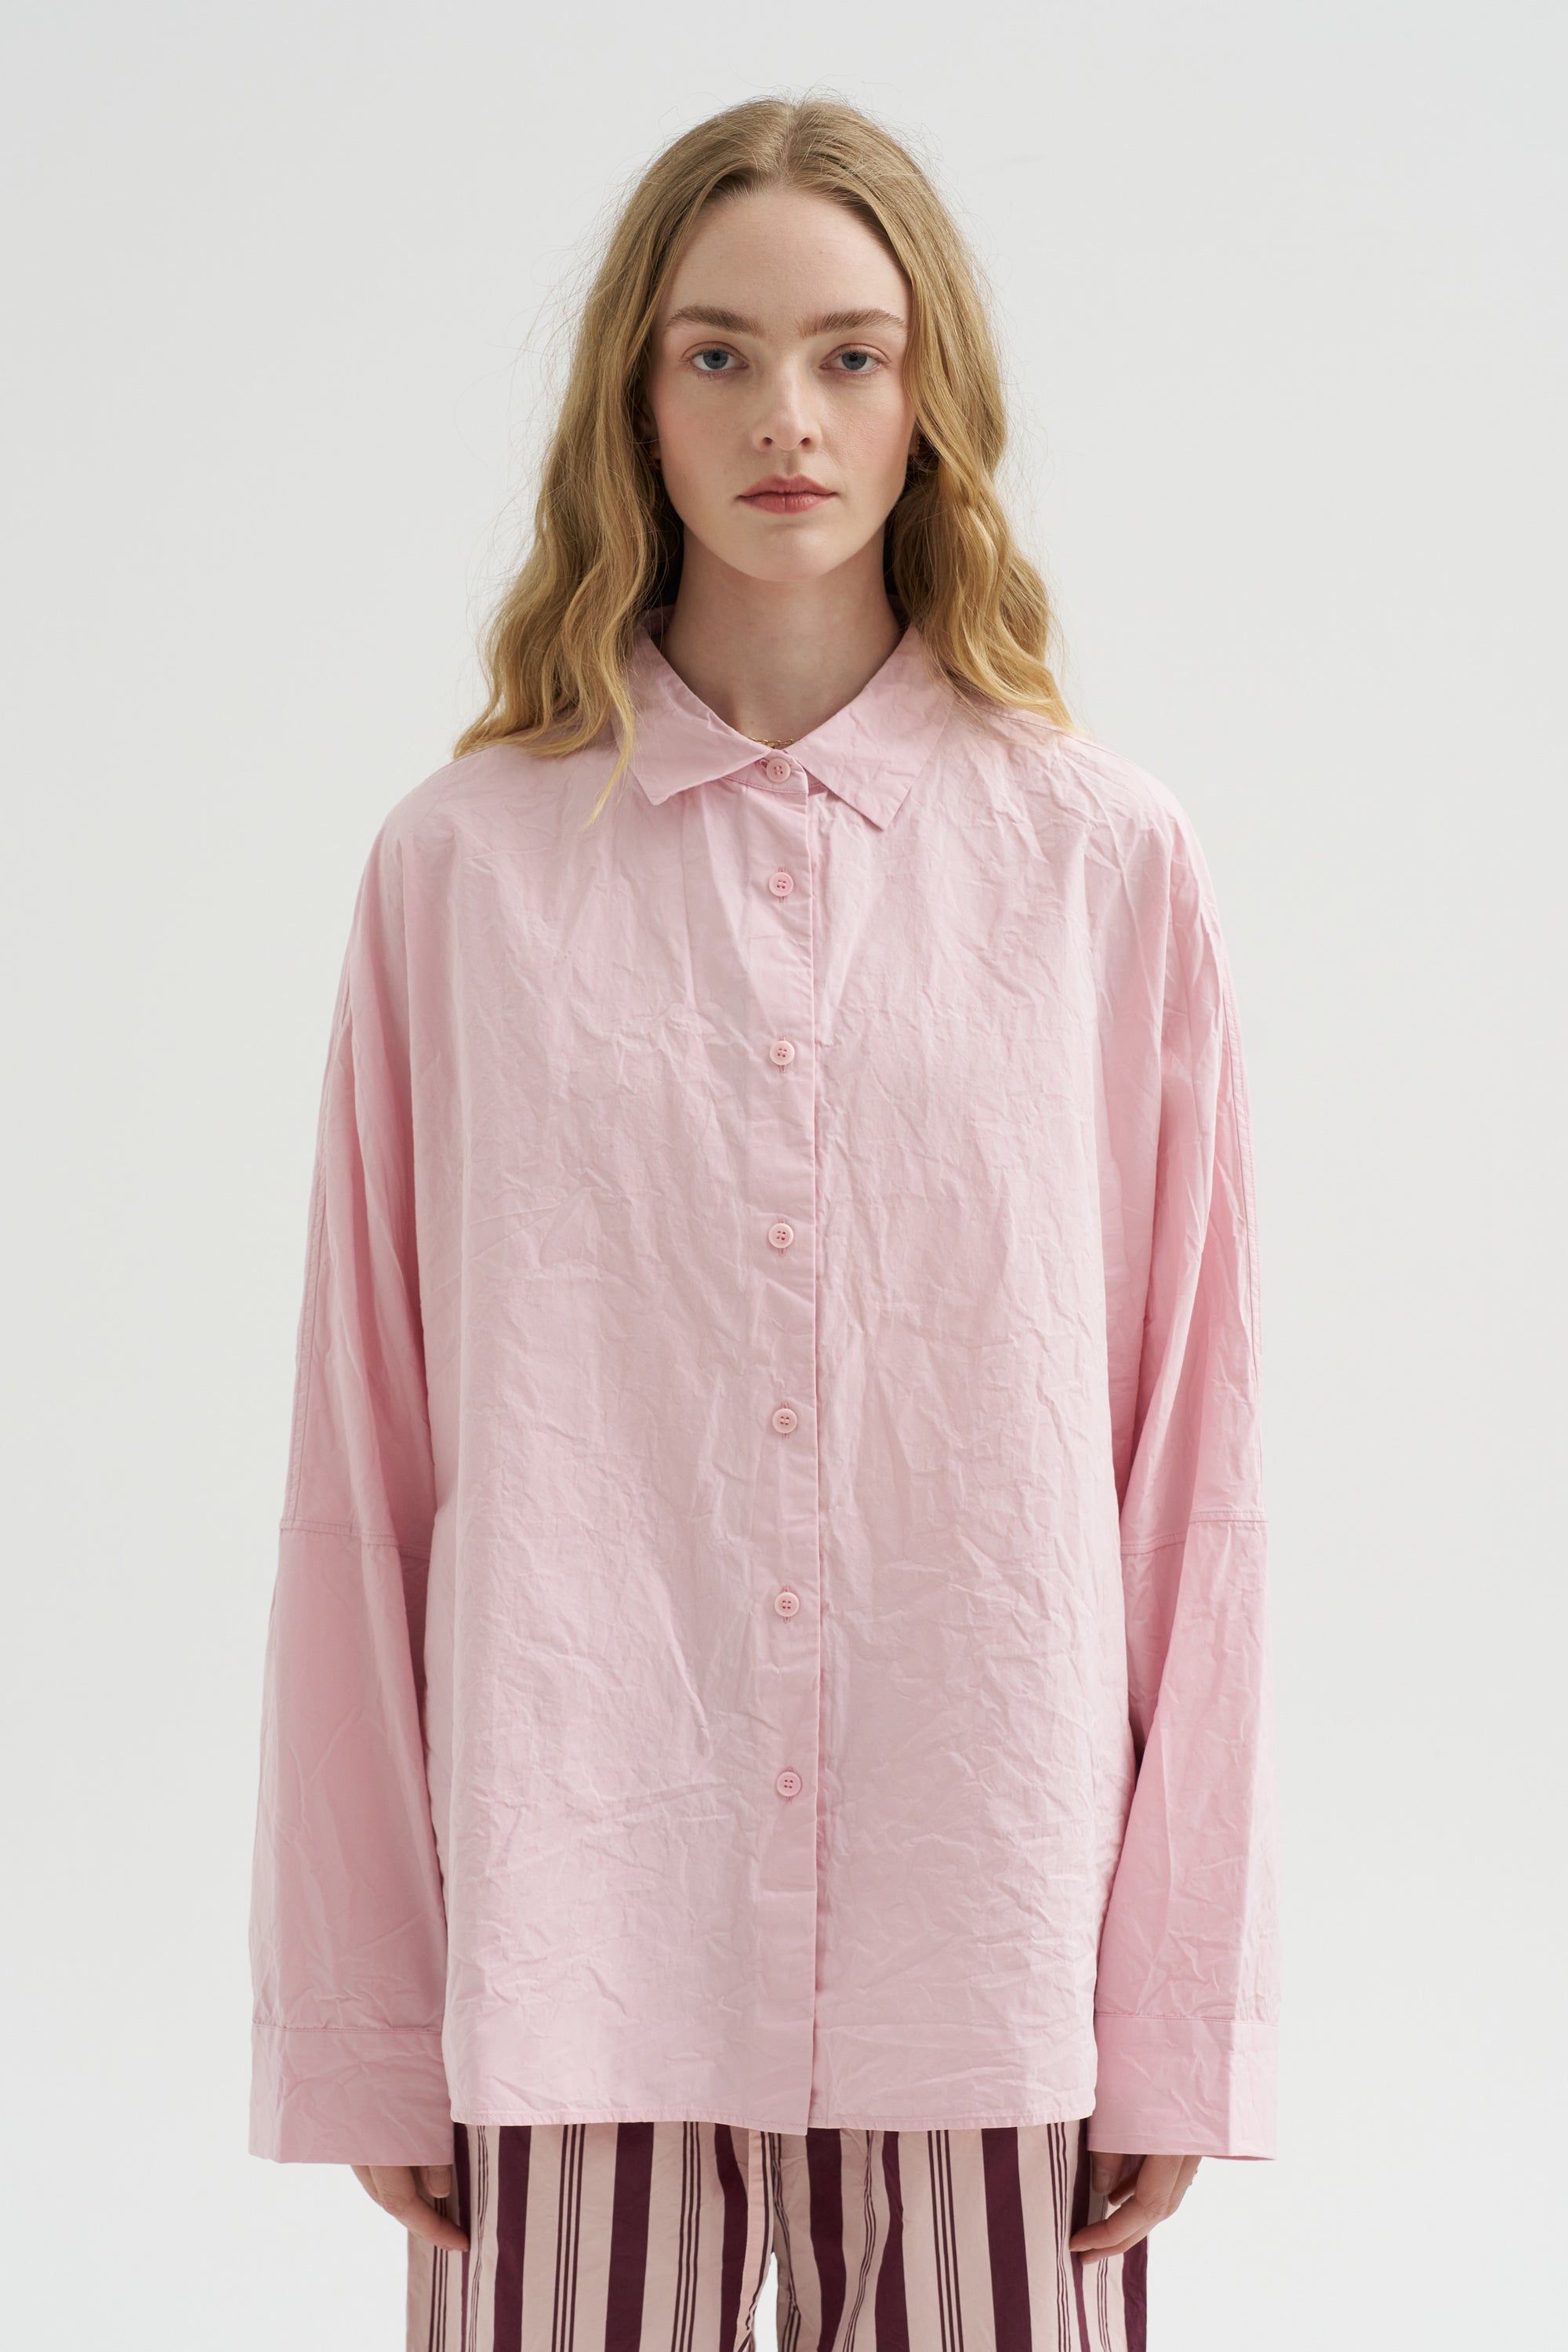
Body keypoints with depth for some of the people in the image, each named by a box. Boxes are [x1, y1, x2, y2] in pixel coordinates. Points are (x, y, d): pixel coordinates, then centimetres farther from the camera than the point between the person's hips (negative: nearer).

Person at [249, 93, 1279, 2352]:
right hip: (577, 1940, 0)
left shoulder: (1106, 861, 2)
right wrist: (356, 2024, 2)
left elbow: (1194, 1463, 3)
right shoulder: (464, 862, 2)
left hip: (981, 1953, 0)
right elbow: (362, 1468, 3)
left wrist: (1182, 2012, 1)